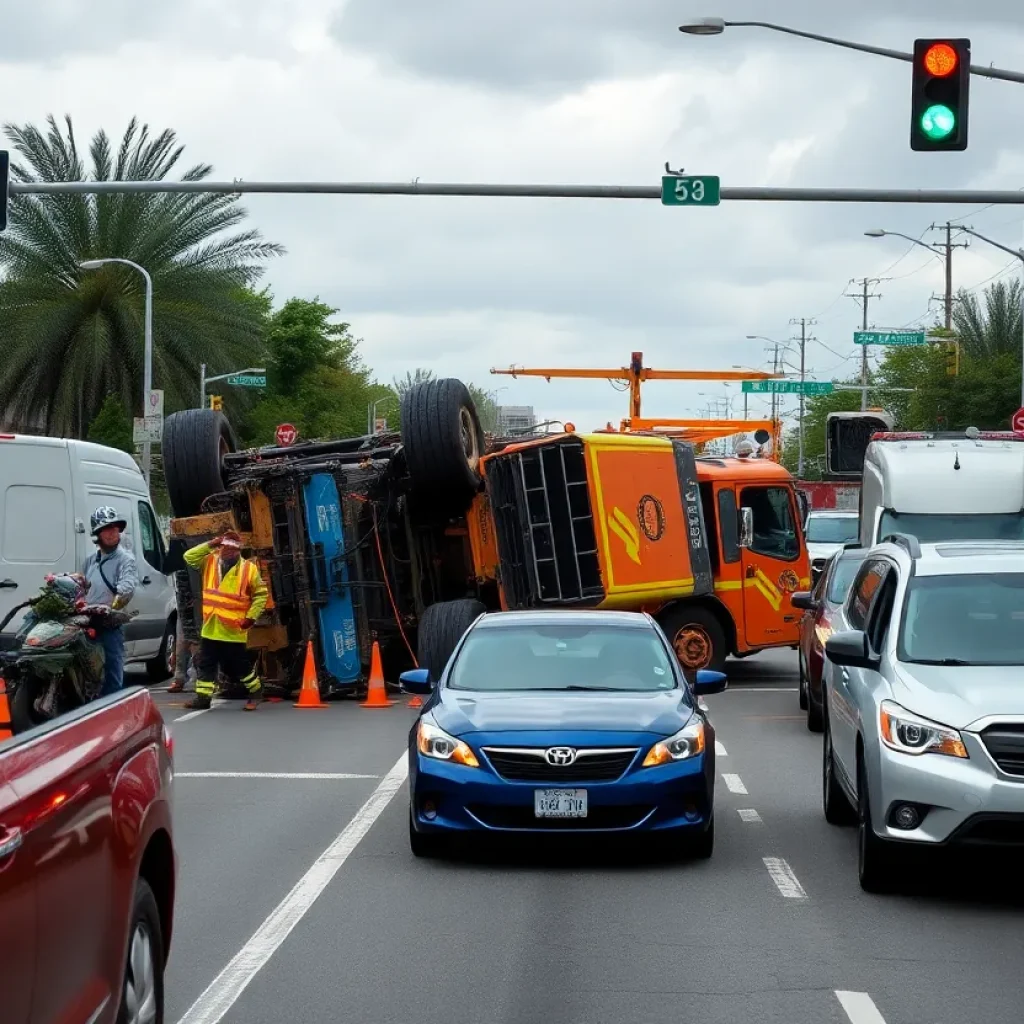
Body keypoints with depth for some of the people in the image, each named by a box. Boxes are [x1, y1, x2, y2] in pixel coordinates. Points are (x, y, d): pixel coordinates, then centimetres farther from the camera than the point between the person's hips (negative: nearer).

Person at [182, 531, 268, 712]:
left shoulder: (249, 568, -5)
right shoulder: (210, 562, 6)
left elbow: (260, 594, -1)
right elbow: (189, 556, 0)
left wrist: (251, 617, -8)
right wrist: (210, 546, -6)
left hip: (234, 630, -4)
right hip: (210, 628, 4)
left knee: (239, 665, 4)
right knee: (205, 663, 5)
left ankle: (256, 691, 23)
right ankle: (203, 697, 11)